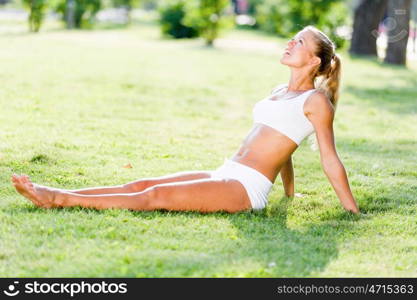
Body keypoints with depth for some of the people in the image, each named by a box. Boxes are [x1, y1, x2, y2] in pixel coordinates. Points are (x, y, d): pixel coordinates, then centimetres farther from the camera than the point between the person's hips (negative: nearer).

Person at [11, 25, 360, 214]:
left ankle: (59, 199, -18)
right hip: (224, 174, 8)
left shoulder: (315, 100, -7)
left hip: (247, 187, -8)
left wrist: (354, 211, -5)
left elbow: (330, 160, -6)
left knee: (156, 195, -16)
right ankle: (55, 195, -7)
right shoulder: (280, 92, 19)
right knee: (143, 184, -3)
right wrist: (289, 196, 35)